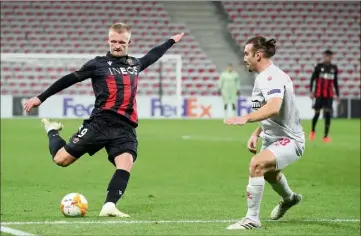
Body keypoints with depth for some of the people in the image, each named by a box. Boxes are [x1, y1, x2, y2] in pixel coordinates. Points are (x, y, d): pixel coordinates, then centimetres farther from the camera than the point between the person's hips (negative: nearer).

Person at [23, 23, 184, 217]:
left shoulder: (134, 64, 19)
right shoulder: (98, 64, 6)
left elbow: (152, 56, 41)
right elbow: (70, 79, 8)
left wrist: (171, 41, 52)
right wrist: (40, 98, 7)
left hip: (125, 128, 3)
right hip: (101, 122, -3)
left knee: (126, 163, -24)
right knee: (61, 159, -4)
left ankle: (109, 206, -28)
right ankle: (52, 130, 28)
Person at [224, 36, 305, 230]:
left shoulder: (272, 77, -24)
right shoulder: (264, 76, 8)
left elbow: (273, 108, -43)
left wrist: (246, 118, -52)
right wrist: (256, 133, 10)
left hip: (288, 141, -11)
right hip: (273, 138, 11)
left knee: (257, 164, -34)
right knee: (268, 172, 36)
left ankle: (252, 219, -26)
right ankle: (289, 198, 68)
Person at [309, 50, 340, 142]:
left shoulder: (334, 68, 8)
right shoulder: (319, 67, 0)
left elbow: (335, 82, 16)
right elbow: (312, 79, 1)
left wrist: (338, 95, 14)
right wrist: (311, 91, -7)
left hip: (329, 95, 2)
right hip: (319, 94, -2)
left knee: (328, 114, -9)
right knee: (317, 113, 2)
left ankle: (325, 136, -9)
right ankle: (313, 131, 31)